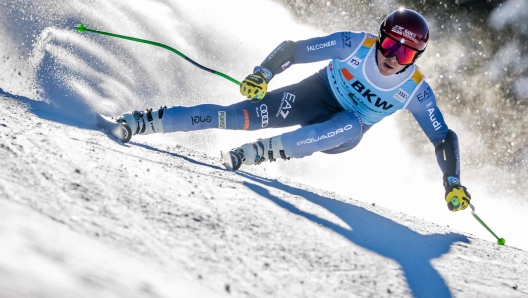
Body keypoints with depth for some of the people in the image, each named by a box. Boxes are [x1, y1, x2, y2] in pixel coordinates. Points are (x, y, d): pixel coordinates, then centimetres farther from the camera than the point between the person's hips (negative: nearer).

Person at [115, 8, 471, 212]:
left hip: (341, 135, 1)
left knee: (351, 125, -37)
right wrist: (263, 72, -33)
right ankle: (147, 121, -18)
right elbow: (293, 49, -17)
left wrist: (453, 182, -21)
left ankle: (261, 151, -34)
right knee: (241, 117, -22)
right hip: (314, 96, -1)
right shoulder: (354, 45, -22)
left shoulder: (415, 89, -19)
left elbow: (444, 138, -12)